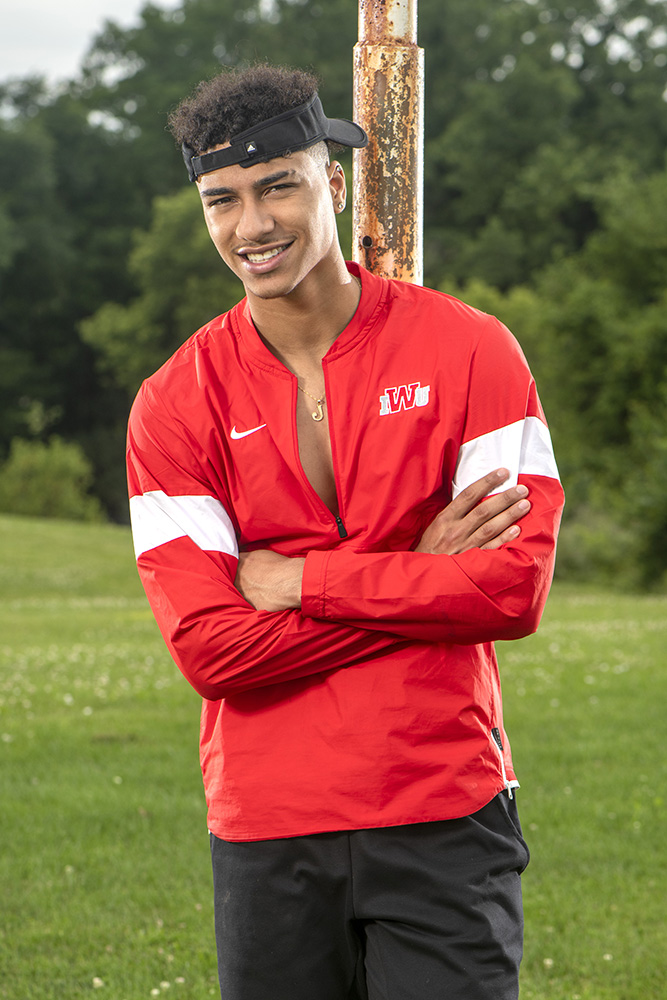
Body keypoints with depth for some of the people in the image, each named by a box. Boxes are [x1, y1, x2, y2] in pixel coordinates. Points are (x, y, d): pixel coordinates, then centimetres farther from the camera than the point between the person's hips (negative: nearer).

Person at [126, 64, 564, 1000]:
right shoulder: (175, 403, 0)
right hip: (267, 831, 1)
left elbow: (518, 587, -10)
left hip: (446, 818, -1)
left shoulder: (467, 350, -1)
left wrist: (301, 582, -11)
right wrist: (419, 579, -12)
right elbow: (210, 648, -10)